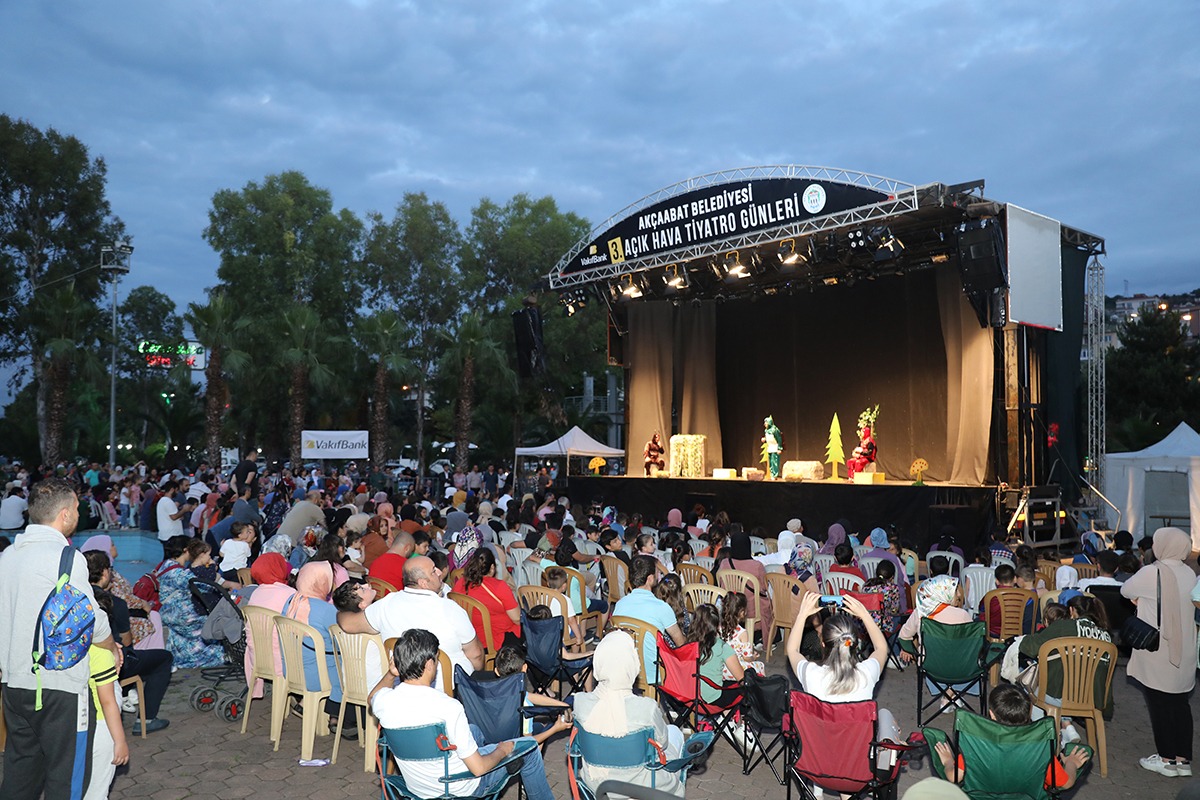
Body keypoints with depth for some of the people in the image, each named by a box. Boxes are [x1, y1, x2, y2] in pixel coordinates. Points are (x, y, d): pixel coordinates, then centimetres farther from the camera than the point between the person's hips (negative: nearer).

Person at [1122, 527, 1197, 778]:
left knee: (1159, 705, 5)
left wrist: (1139, 597, 15)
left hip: (1157, 653, -6)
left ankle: (1167, 759, 13)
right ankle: (1183, 759, 19)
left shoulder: (1151, 573, -18)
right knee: (1180, 703, 13)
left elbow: (1125, 590, -3)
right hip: (1183, 652, 6)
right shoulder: (1189, 574, 1)